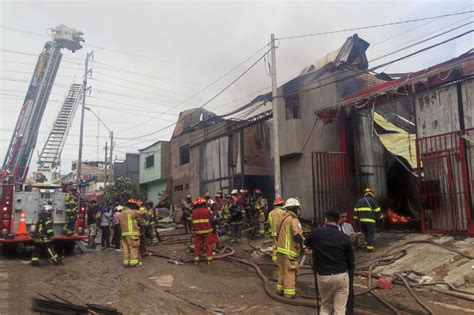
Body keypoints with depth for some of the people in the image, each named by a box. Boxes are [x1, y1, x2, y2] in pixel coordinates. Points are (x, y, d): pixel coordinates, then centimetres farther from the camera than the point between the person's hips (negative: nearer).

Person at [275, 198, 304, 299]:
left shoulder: (282, 218, 13)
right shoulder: (293, 219, -15)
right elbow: (297, 235, -23)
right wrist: (302, 247, -13)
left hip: (280, 249, 9)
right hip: (289, 251, -8)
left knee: (282, 270, 19)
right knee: (290, 271, 0)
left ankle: (280, 289, 30)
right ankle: (289, 292, 6)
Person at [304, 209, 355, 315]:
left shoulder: (315, 233, -7)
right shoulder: (345, 237, -7)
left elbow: (306, 244, 15)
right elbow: (351, 259, 0)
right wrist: (349, 273, 18)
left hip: (323, 276, 1)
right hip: (341, 276, 0)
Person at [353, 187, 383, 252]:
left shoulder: (359, 201, 17)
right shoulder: (373, 200, 1)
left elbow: (356, 210, 13)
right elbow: (377, 210, 0)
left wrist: (356, 217, 16)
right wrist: (380, 216, 12)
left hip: (362, 220, 5)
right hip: (370, 220, -5)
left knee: (365, 232, 21)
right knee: (371, 234, -1)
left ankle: (367, 243, 27)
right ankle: (370, 247, -5)